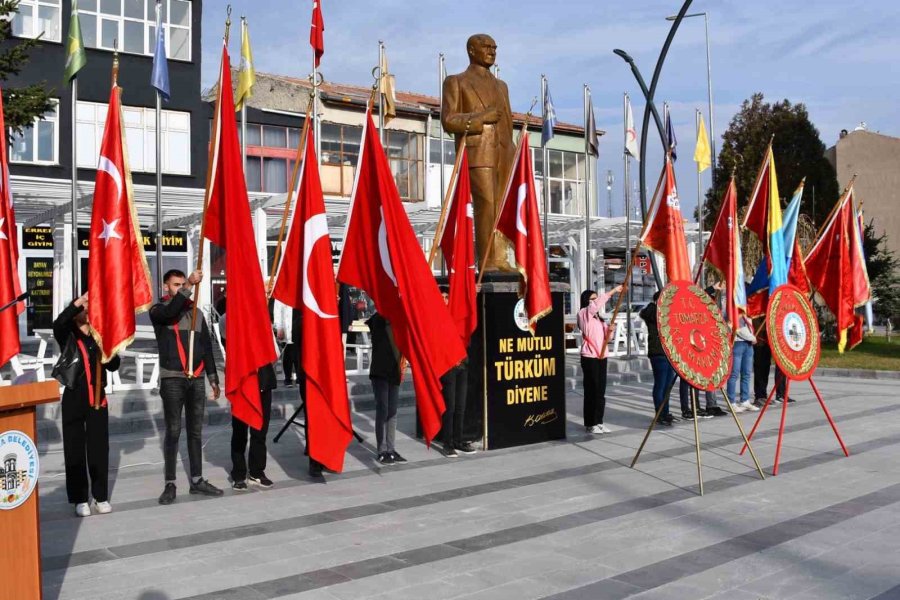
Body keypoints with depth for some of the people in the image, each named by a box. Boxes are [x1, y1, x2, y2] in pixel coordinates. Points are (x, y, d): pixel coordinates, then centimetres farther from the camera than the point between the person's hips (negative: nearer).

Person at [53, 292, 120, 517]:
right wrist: (80, 300, -30)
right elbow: (58, 323, -23)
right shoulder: (67, 335, 1)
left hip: (98, 397, 2)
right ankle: (80, 499, 9)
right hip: (74, 398, -2)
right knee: (75, 448, 2)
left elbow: (114, 365, 4)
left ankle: (100, 496, 13)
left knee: (99, 448, 4)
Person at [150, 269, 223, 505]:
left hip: (197, 379, 4)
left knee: (196, 431, 7)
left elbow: (207, 346, 15)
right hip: (172, 379, -4)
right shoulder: (158, 310, 2)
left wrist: (213, 378, 12)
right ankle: (170, 483, 2)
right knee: (173, 431, -3)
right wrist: (189, 286, -33)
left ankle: (197, 480, 14)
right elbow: (170, 312, -25)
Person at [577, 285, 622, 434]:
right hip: (589, 357, -7)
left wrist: (610, 330, -5)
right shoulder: (583, 313, -4)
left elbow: (605, 336, 17)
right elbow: (597, 304, -20)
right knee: (591, 390, -4)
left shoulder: (600, 317, 17)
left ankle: (599, 422, 14)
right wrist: (613, 291, -18)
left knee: (601, 391, 7)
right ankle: (590, 424, 2)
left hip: (602, 356, 7)